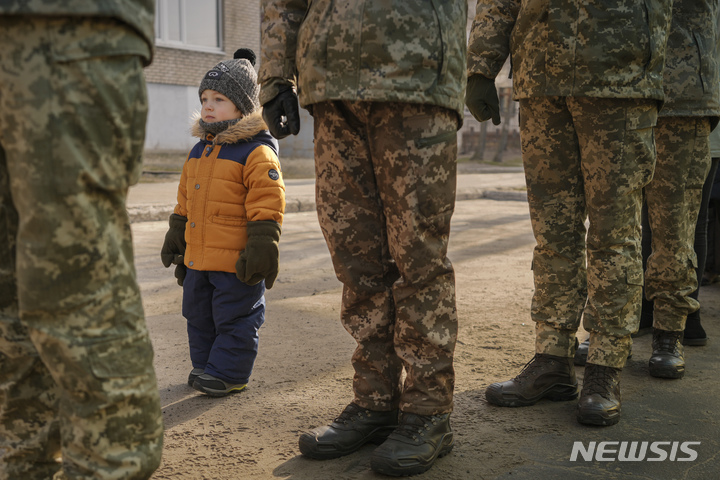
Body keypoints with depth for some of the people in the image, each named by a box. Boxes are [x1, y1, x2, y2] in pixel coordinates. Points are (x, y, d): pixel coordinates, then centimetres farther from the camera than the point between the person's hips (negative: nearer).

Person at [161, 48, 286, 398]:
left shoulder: (256, 153, -12)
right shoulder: (197, 152, 14)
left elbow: (267, 208, -17)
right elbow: (185, 202, 22)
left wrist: (261, 249, -20)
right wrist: (175, 238, 23)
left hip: (235, 261, -8)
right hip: (198, 258, 9)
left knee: (234, 317, 3)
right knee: (199, 315, 18)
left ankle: (228, 373, 14)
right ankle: (205, 365, 32)